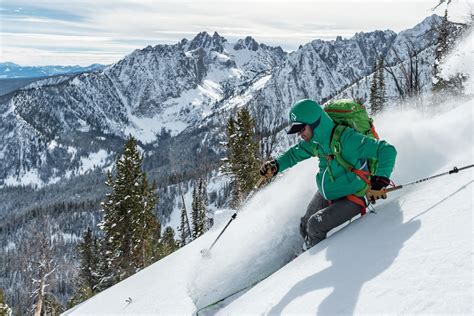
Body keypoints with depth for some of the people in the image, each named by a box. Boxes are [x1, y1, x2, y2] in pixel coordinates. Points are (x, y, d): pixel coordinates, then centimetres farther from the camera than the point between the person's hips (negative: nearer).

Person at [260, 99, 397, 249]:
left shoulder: (346, 139, -31)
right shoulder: (314, 141, -7)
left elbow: (388, 150, -29)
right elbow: (295, 153, 14)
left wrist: (380, 181, -39)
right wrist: (275, 166, -3)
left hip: (351, 199, -7)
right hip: (325, 195, 7)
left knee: (315, 226, -19)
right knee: (305, 227, 8)